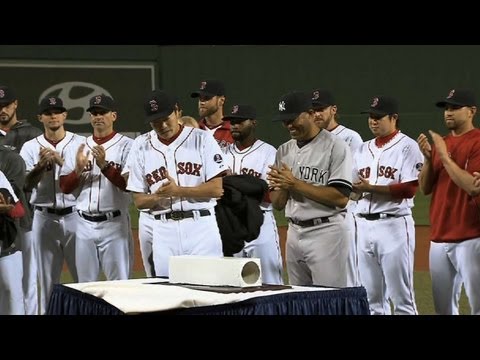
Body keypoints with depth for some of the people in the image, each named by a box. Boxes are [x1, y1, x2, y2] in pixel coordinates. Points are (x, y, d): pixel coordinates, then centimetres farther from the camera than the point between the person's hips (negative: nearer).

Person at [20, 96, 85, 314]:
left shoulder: (80, 143, 3)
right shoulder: (30, 147, 6)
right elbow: (25, 185, -2)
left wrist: (60, 161, -18)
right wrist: (42, 164, -17)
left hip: (75, 216, -1)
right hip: (45, 219, 1)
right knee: (47, 279, 7)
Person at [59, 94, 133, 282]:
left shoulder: (127, 146, -2)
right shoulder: (77, 148, 12)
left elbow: (129, 184, -12)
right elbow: (65, 187, 8)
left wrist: (104, 165, -22)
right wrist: (78, 169, -10)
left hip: (114, 223, -5)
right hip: (84, 224, 5)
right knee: (85, 283, 11)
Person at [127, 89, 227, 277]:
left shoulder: (202, 139, 1)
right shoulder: (143, 151, 10)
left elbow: (217, 189, -5)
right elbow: (139, 201, 10)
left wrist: (177, 191, -15)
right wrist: (158, 196, -11)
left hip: (201, 226, -3)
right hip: (164, 231, 3)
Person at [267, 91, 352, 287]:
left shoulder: (335, 146, -7)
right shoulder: (284, 150, 13)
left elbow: (341, 198, -17)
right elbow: (277, 204, 15)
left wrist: (295, 183, -17)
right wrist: (281, 185, -8)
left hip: (326, 232, -7)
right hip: (294, 233, 7)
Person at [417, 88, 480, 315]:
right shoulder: (440, 144, 16)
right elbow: (425, 188, 13)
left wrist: (445, 156, -18)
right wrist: (428, 158, -3)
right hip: (439, 238, 8)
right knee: (443, 306, 13)